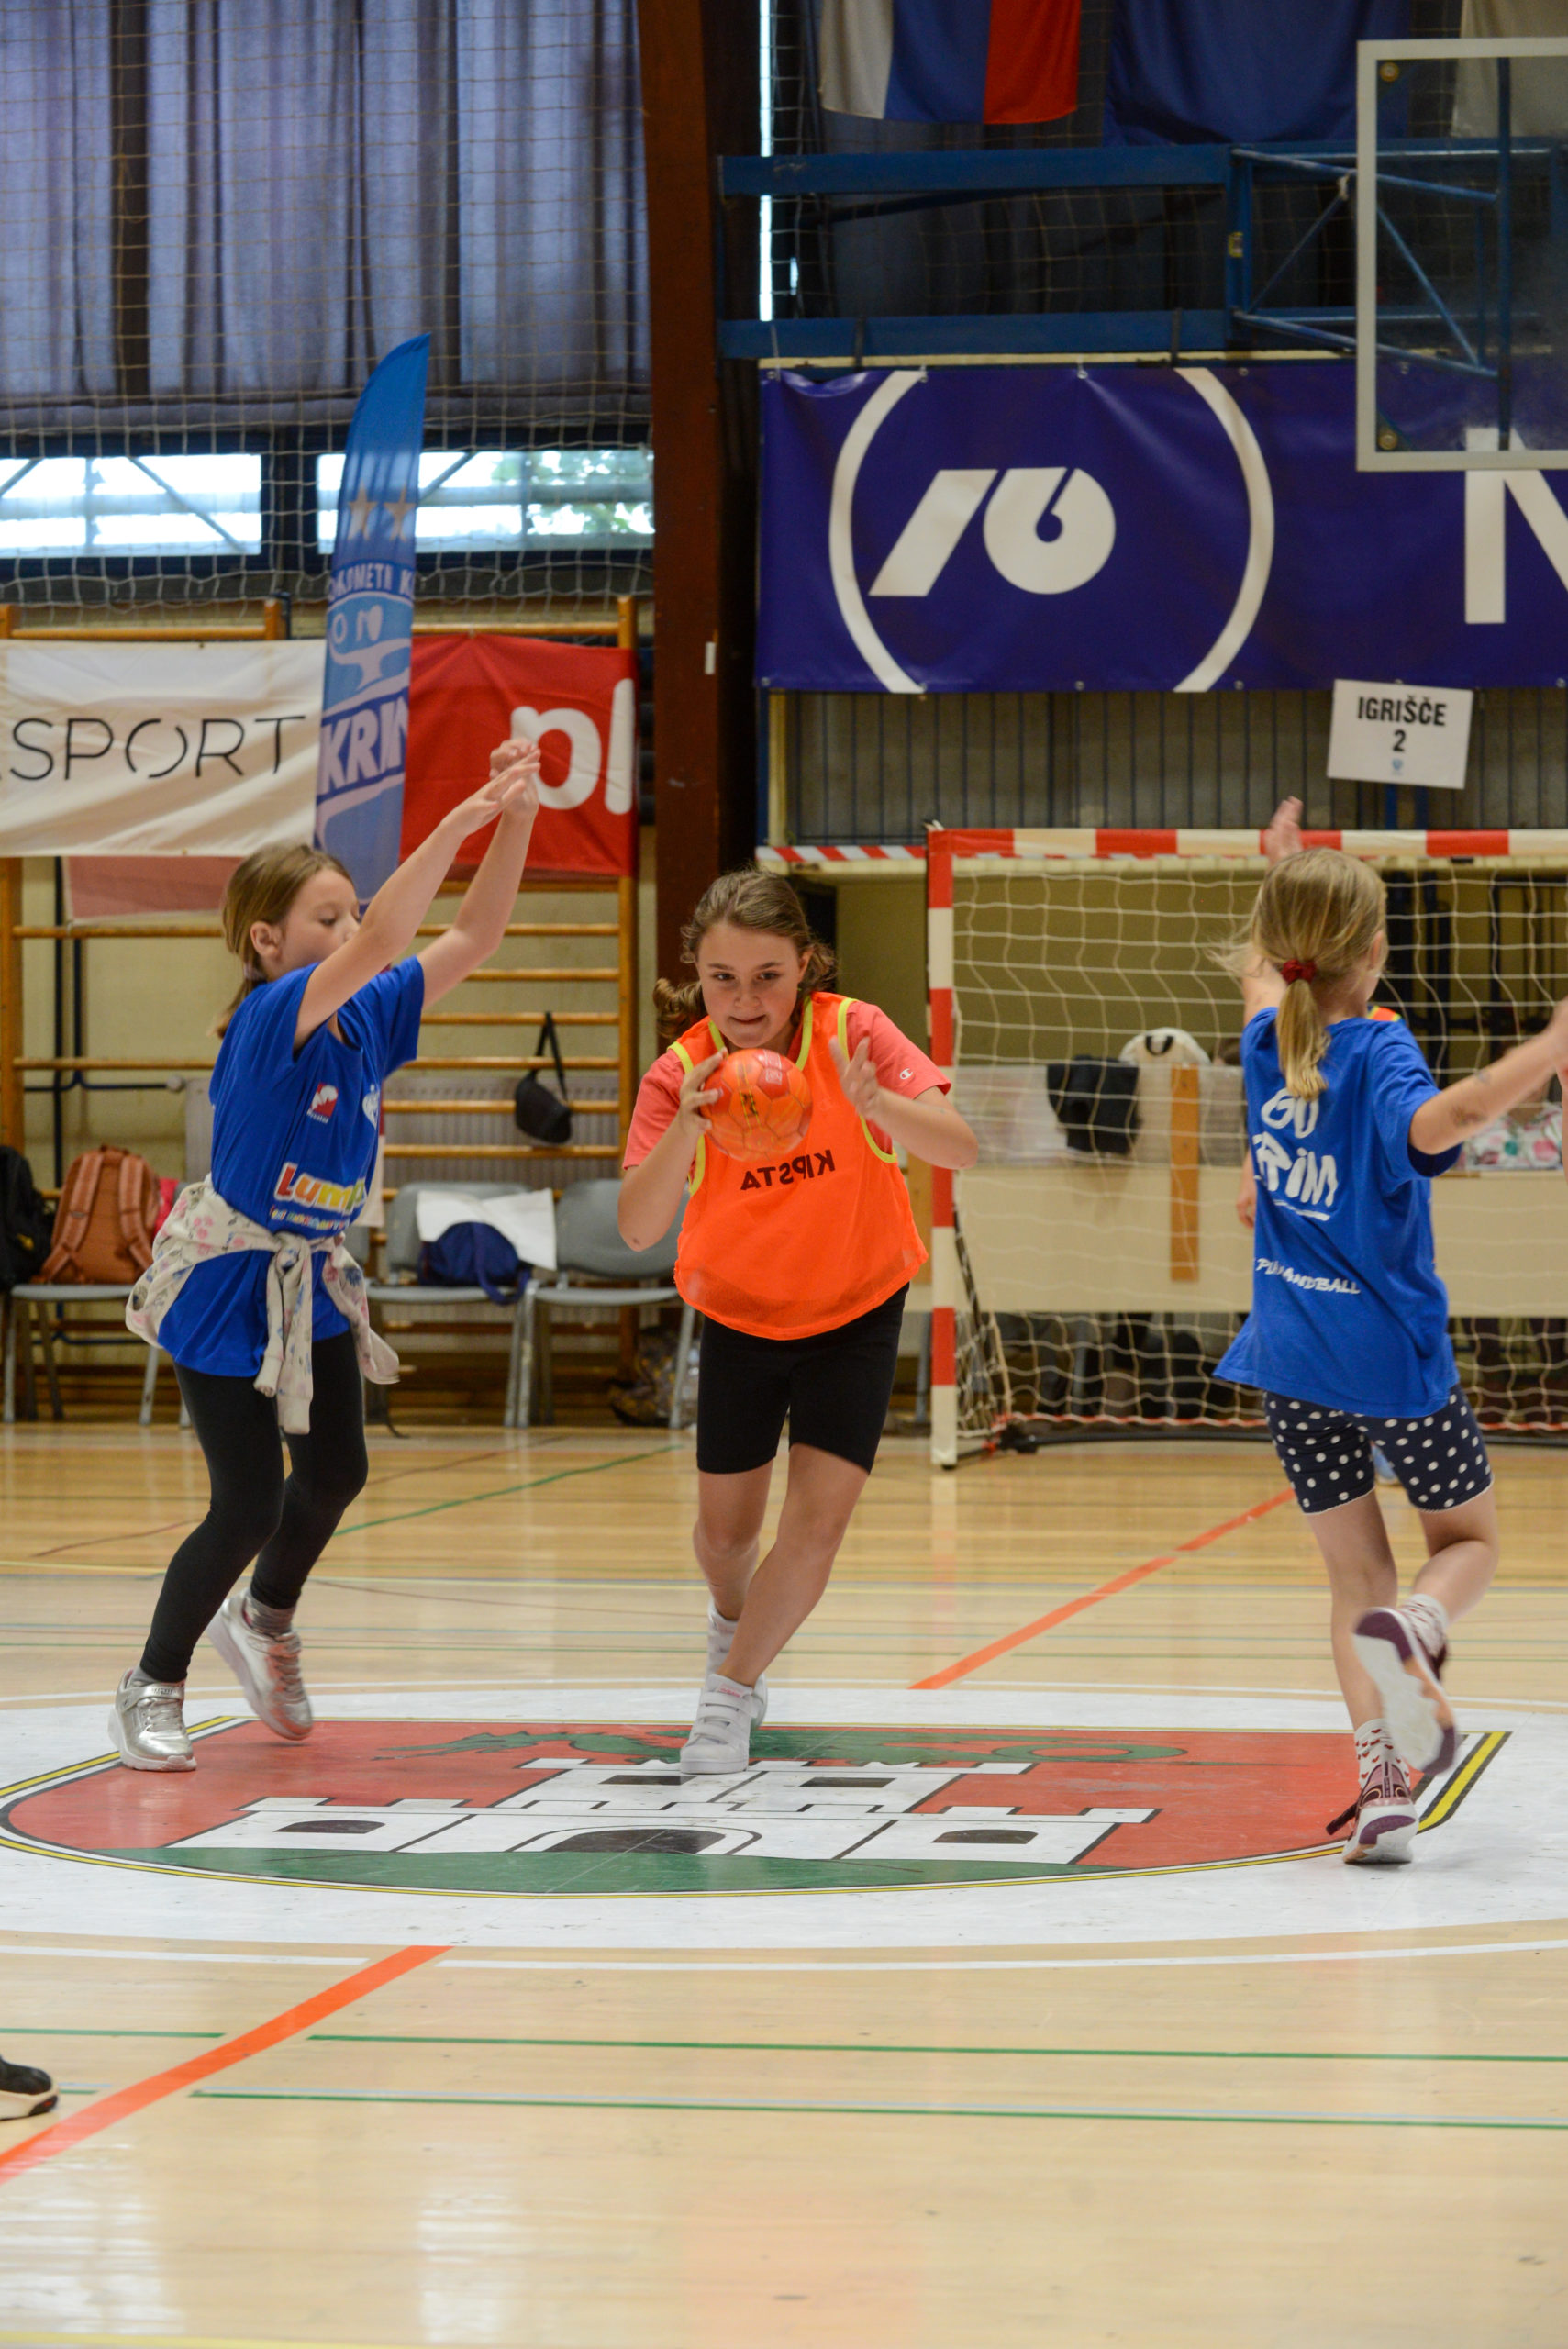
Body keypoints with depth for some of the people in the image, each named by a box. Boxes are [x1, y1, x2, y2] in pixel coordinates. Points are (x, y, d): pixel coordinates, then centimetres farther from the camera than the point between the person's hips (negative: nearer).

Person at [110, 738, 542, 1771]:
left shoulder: (365, 1020, -2)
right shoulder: (266, 1019, -23)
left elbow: (471, 938, -5)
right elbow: (380, 942, -38)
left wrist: (517, 819, -18)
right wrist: (464, 817, -41)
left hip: (316, 1282, 8)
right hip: (228, 1288, -8)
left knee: (337, 1470, 14)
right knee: (250, 1503, -6)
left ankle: (263, 1619, 43)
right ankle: (154, 1685, 13)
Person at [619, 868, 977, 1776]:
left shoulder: (853, 1032, -22)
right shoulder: (682, 1072, -21)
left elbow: (961, 1148, -33)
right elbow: (639, 1229, -32)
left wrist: (876, 1103, -52)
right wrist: (687, 1127, -49)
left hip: (857, 1310, -1)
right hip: (740, 1314, 1)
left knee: (819, 1519, -13)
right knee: (727, 1525, 11)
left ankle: (731, 1689, 4)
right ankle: (734, 1623, 46)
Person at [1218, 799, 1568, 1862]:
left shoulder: (1270, 1040, 1)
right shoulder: (1380, 1050, -16)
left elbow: (1262, 972, 27)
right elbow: (1432, 1126, -40)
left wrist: (1284, 879, 43)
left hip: (1297, 1362, 5)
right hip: (1396, 1357, -5)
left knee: (1356, 1575, 11)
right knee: (1470, 1540, 14)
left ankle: (1383, 1779, -8)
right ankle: (1414, 1630, -21)